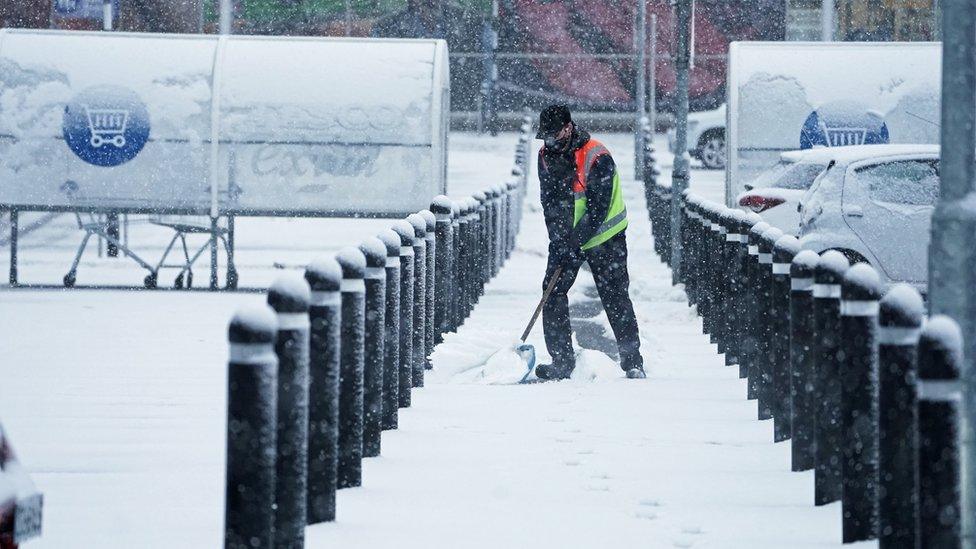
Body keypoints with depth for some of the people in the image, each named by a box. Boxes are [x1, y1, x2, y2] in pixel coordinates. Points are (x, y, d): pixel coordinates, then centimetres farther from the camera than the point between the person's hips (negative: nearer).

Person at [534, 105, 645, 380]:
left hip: (604, 236, -5)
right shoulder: (547, 156, -4)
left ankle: (632, 361, 0)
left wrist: (575, 242, -25)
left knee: (615, 298, -7)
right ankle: (562, 361, 1)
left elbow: (598, 208, -22)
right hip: (565, 237, 5)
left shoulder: (597, 158, -23)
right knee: (553, 293, -4)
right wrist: (559, 241, -15)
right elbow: (550, 203, -4)